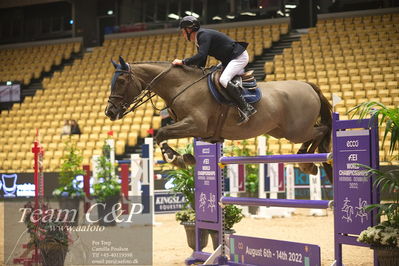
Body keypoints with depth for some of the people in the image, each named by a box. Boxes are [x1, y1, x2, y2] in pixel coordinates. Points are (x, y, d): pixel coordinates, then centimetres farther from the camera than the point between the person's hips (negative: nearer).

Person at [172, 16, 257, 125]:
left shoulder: (204, 35, -19)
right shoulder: (198, 40, 13)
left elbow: (201, 56, -33)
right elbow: (201, 65, 18)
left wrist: (182, 62, -26)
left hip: (239, 56, -11)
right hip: (229, 60, 11)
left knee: (223, 80, -29)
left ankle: (246, 108, -27)